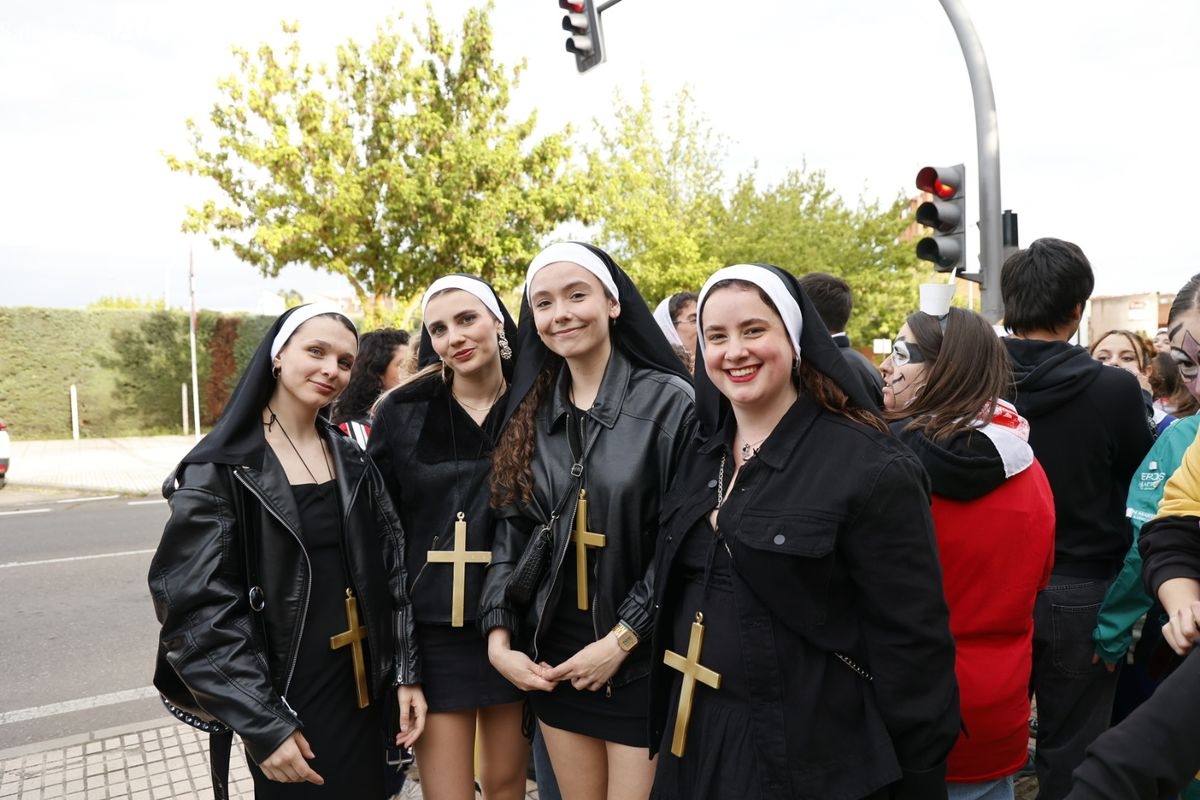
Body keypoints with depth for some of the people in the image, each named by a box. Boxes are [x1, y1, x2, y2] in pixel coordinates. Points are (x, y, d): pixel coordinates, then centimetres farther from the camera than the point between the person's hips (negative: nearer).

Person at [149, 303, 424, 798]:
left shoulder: (354, 461, 5)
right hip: (284, 693, -5)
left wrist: (407, 672, -1)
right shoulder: (221, 469, -11)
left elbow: (393, 570, 5)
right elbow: (198, 608, -14)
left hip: (361, 686, 5)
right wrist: (262, 723, -15)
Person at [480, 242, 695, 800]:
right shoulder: (530, 413, 5)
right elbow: (509, 532, 5)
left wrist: (620, 640, -15)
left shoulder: (670, 401, -10)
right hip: (552, 659, 4)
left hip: (643, 663, -4)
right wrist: (499, 640, -4)